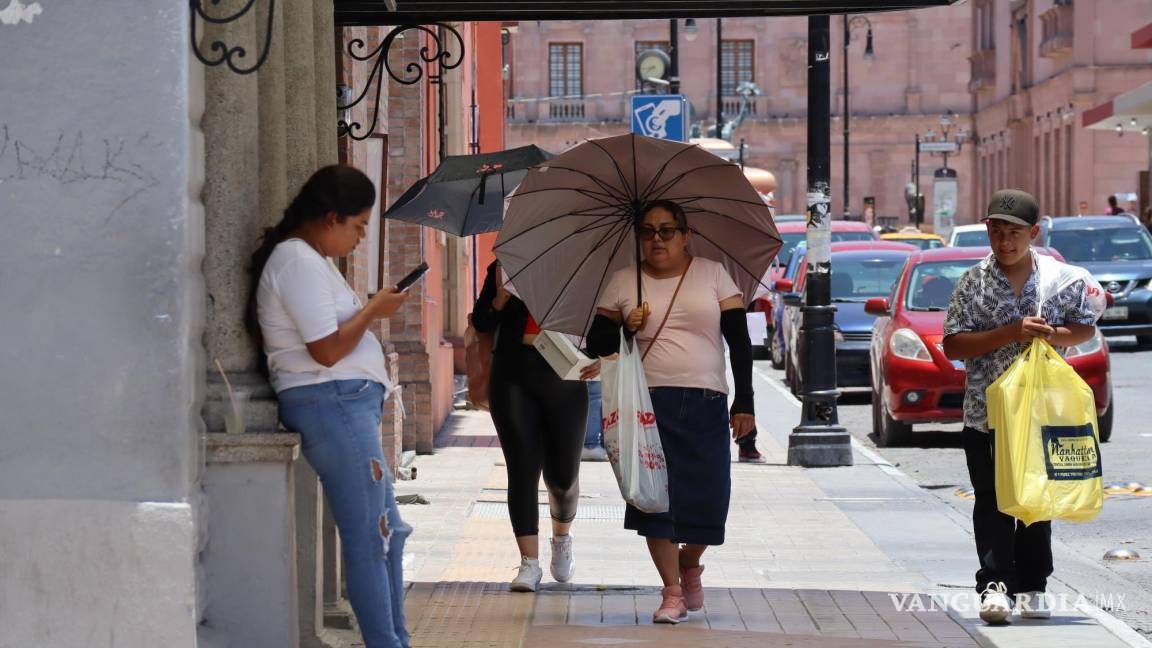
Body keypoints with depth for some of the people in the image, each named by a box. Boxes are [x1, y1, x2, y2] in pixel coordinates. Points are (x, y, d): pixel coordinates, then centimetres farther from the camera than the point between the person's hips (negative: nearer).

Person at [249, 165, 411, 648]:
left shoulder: (308, 259, 19)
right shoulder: (300, 261, -14)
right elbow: (327, 349, -19)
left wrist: (371, 310, 10)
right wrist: (374, 310, -8)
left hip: (349, 405, 11)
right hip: (332, 404, -11)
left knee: (387, 531, 16)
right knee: (369, 538, -9)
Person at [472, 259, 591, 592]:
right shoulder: (503, 268, 5)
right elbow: (481, 323, 5)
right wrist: (499, 299, -14)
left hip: (563, 380, 0)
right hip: (513, 380, 0)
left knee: (563, 475, 7)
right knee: (522, 470, -6)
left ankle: (562, 537, 36)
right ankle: (529, 562, -5)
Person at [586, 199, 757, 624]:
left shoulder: (713, 275, 8)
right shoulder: (623, 283, 9)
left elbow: (739, 342, 5)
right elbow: (596, 343, 10)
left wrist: (744, 402, -2)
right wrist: (624, 330, -11)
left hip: (705, 404, 0)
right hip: (648, 404, 0)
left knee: (706, 497, -3)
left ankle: (690, 565, 29)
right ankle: (672, 592, 1)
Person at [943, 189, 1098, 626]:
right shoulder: (973, 283, -1)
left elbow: (1086, 327, 13)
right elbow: (953, 345, -6)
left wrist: (1051, 336, -10)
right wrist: (1011, 333, -16)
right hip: (985, 413, -1)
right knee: (992, 504, -5)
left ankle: (1032, 585, 16)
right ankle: (994, 585, -8)